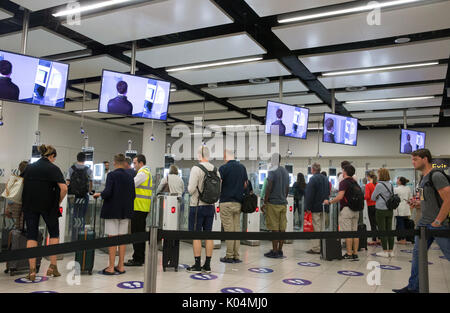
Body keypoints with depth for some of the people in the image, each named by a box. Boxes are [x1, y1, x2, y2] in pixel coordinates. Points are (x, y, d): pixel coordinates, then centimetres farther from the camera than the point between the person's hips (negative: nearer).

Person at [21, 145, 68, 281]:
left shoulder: (29, 167, 8)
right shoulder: (53, 168, -6)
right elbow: (63, 188, -16)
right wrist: (59, 202, -2)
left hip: (29, 206, 3)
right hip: (48, 205, -3)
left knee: (31, 235, 7)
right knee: (54, 233, 13)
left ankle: (32, 270, 4)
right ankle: (53, 266, 12)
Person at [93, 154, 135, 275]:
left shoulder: (112, 175, -10)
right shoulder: (130, 177, 5)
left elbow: (107, 192, -19)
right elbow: (133, 195, 7)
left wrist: (99, 194, 1)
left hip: (112, 211, -5)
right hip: (125, 212, 5)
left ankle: (111, 267, 4)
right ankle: (121, 266, 15)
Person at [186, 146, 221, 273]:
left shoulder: (196, 169, -13)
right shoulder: (215, 170, 5)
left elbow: (191, 190, -17)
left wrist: (189, 188, 5)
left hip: (197, 206, -6)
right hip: (210, 206, 6)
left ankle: (197, 265, 4)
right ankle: (207, 265, 14)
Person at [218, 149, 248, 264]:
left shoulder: (223, 168, -10)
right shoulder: (242, 167, 7)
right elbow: (245, 184, 12)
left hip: (226, 202, -5)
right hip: (238, 202, 5)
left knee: (229, 230, -1)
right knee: (237, 229, 8)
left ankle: (229, 256, 4)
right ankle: (236, 256, 12)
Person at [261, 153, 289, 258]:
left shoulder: (272, 171, -9)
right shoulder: (286, 172, 14)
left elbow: (269, 188, -14)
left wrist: (265, 202, -8)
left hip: (273, 203, -7)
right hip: (283, 203, 7)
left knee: (274, 228, -4)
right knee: (282, 228, 8)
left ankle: (275, 251, -1)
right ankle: (280, 250, 13)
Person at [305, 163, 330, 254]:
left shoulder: (313, 179, -11)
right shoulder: (325, 179, 14)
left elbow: (309, 194, -15)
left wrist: (308, 207, -12)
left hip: (316, 208, -7)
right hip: (325, 207, 7)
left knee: (317, 228, -5)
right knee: (323, 228, 12)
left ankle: (316, 248, -2)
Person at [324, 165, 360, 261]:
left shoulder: (344, 182, -13)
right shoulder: (355, 182, 13)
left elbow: (340, 196, -23)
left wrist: (329, 202, -12)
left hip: (346, 209, -8)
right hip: (355, 209, 8)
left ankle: (349, 254, 0)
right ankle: (355, 254, 11)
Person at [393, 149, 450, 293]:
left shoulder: (436, 176, -14)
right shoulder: (424, 178, 15)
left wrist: (438, 222, -19)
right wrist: (418, 203, 7)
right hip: (424, 223, 9)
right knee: (417, 254, 10)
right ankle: (413, 287, 18)